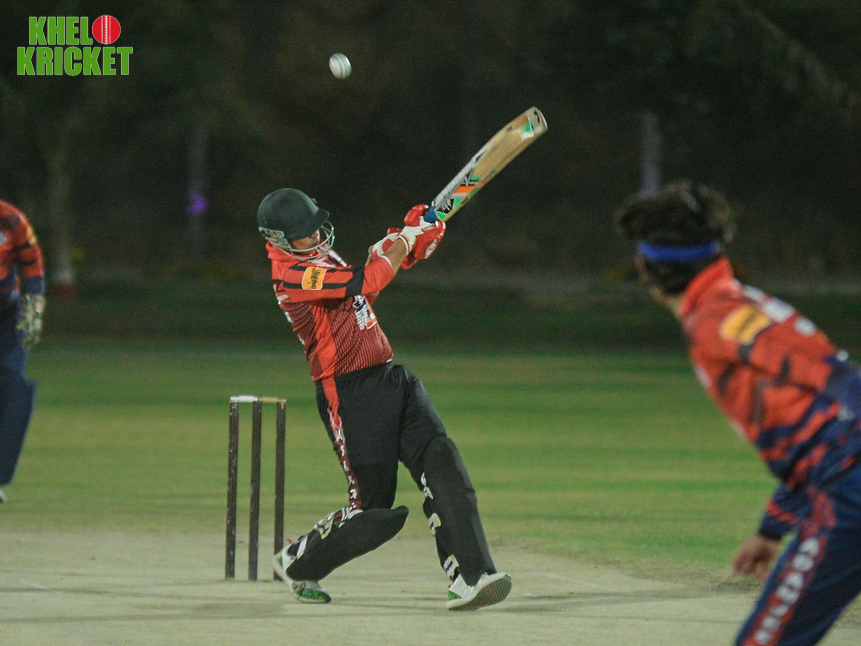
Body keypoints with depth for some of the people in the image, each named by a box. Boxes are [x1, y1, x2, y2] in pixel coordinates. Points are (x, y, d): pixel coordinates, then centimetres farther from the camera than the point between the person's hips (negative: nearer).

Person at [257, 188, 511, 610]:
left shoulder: (320, 255, 15)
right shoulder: (292, 275, -15)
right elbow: (367, 282, -21)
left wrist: (408, 239, 4)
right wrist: (408, 237, -7)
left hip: (390, 379, 8)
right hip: (349, 396, -8)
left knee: (442, 464, -12)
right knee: (372, 511, -3)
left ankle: (468, 577, -21)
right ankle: (295, 564, 23)